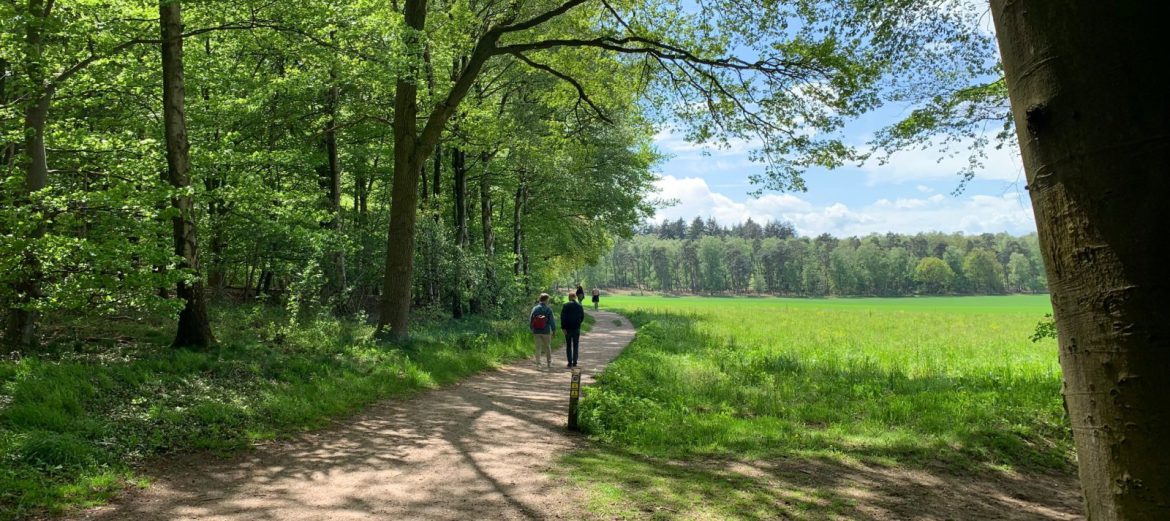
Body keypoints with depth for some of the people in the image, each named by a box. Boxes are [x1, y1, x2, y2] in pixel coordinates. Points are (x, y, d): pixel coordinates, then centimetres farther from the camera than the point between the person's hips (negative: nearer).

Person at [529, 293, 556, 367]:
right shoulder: (548, 309, -10)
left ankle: (538, 363, 4)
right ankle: (549, 362, 23)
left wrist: (532, 329, 12)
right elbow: (552, 321, -9)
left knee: (538, 348, 7)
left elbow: (531, 320, 1)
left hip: (536, 332, 1)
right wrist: (554, 330, 3)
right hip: (546, 332, -1)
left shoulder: (534, 308, -3)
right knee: (547, 347, 15)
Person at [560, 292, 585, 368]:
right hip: (576, 329, 2)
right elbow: (582, 317, 7)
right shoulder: (579, 306, 1)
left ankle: (570, 363, 2)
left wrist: (563, 328, -9)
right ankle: (574, 363, 6)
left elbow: (562, 317, -12)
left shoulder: (565, 306, -6)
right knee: (576, 346, 8)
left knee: (568, 346, 6)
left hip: (568, 328, -2)